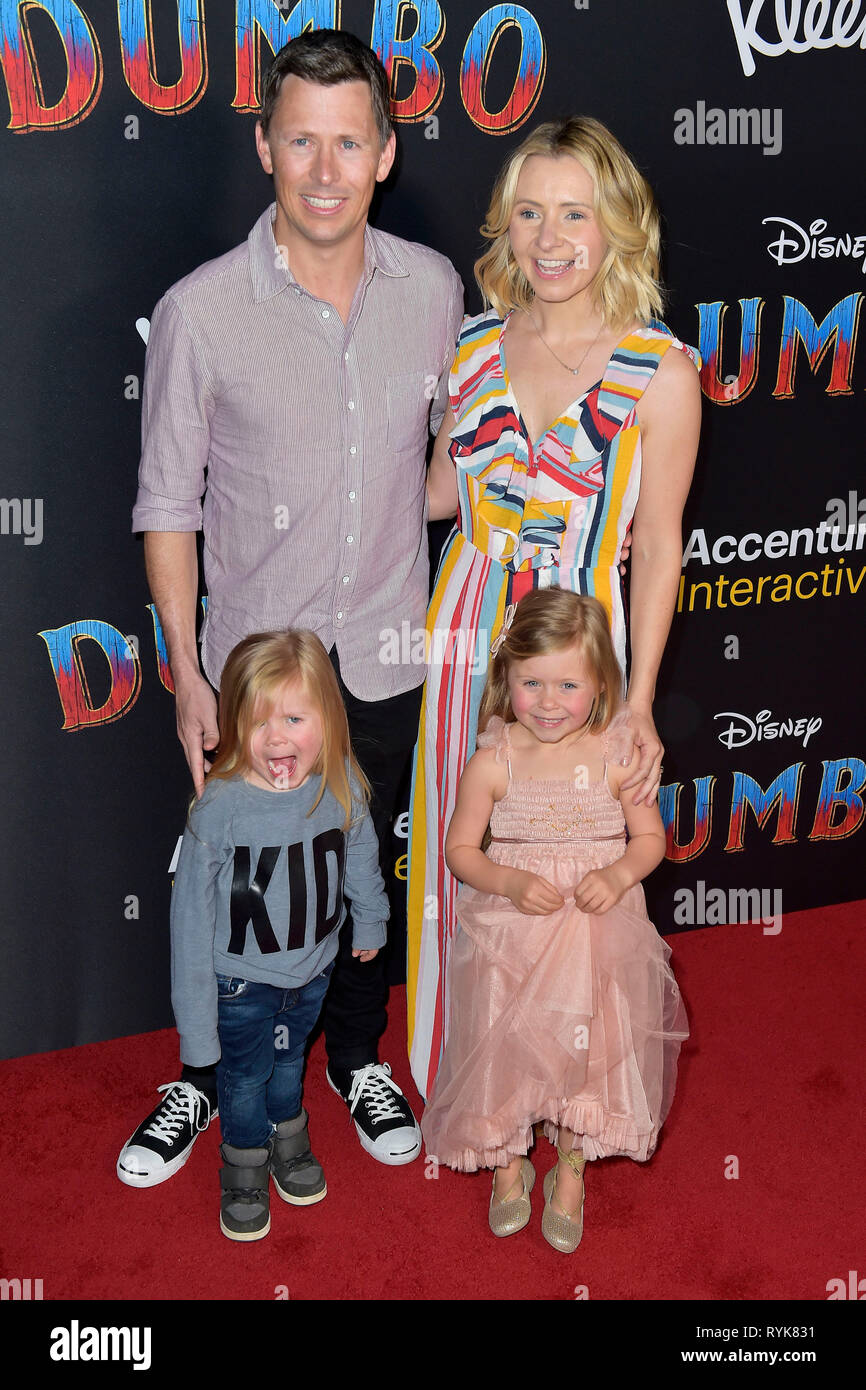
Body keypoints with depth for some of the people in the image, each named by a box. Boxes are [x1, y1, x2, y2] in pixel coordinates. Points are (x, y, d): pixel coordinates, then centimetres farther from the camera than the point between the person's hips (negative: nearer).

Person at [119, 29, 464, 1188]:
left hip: (388, 656, 2)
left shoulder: (434, 288, -5)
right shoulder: (201, 310, -13)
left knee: (367, 871, 19)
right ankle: (210, 1078, 39)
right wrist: (186, 674, -7)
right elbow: (168, 503, -6)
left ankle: (359, 1058, 44)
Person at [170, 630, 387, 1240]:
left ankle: (289, 1143, 55)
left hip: (313, 968, 3)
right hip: (242, 981, -3)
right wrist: (194, 1015, -15)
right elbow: (192, 915, -21)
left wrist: (371, 921, 20)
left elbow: (361, 856, 4)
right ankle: (246, 1170, 45)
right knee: (245, 1076, 18)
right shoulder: (219, 808, -30)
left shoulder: (341, 788, -19)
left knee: (288, 1060, 27)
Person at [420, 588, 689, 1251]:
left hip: (598, 929, 1)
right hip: (510, 930, 0)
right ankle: (508, 1163, 36)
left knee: (588, 1043, 7)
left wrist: (619, 874, -16)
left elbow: (651, 837, 4)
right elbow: (460, 849, -1)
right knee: (506, 1046, 6)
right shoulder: (492, 762, -10)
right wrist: (512, 882, -18)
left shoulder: (617, 757, -9)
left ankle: (570, 1171, 34)